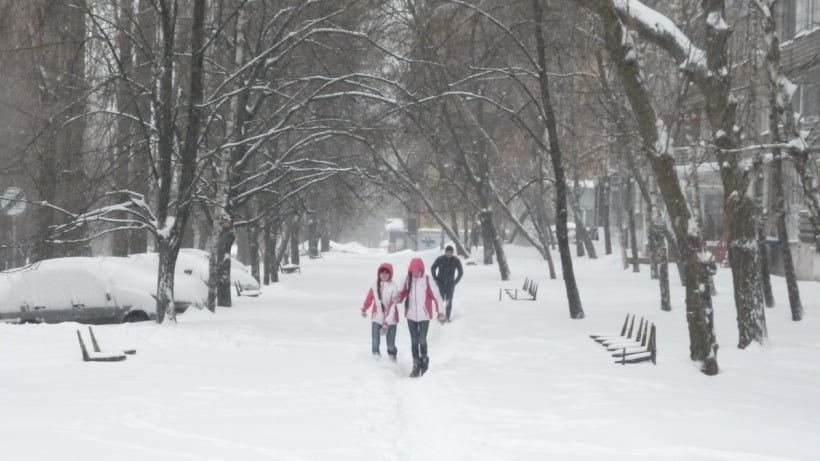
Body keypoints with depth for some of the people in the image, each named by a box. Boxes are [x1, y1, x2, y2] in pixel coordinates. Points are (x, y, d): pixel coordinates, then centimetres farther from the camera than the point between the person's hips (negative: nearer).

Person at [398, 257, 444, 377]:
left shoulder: (427, 280, -9)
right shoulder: (408, 280, -1)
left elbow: (435, 295, -5)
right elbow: (403, 292, 8)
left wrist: (440, 311, -4)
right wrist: (399, 298, -15)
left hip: (424, 315, -3)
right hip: (411, 315, 3)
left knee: (422, 340, -7)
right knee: (414, 340, 9)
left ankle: (424, 360, 18)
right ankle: (416, 365, 19)